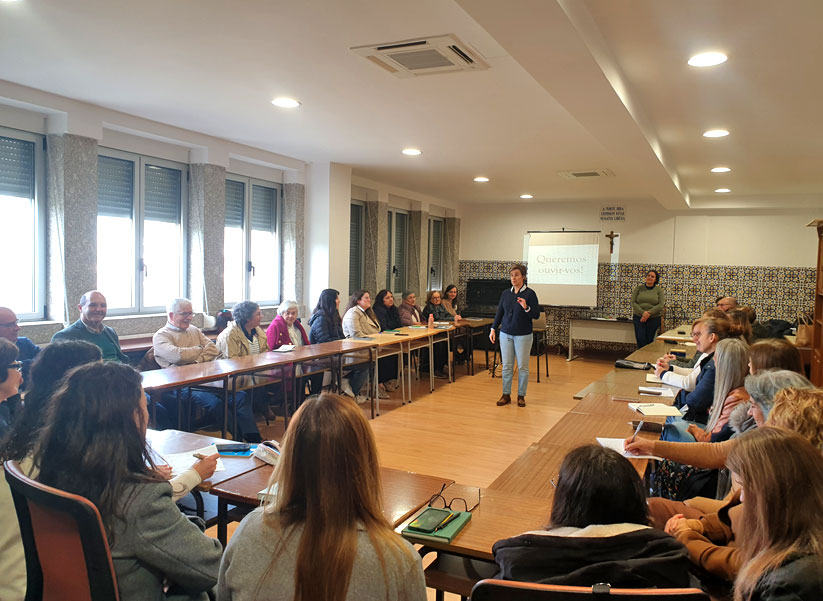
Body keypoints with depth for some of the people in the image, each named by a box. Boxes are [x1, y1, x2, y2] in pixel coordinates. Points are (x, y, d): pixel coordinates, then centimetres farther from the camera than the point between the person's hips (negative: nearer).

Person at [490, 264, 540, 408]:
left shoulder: (530, 293, -7)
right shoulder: (505, 293, 7)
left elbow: (536, 315, -9)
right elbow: (499, 312, 12)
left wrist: (526, 307, -25)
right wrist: (493, 328, 5)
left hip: (523, 335, -4)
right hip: (506, 334, 4)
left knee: (522, 366, 4)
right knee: (506, 366, 6)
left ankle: (521, 396, 15)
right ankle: (506, 395, 15)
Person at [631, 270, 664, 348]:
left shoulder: (659, 290, 3)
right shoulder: (638, 288, 4)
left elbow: (661, 305, -6)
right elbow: (633, 303, -2)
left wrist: (649, 313, -18)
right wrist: (643, 312, -16)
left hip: (653, 318, 0)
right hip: (639, 318, 0)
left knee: (650, 340, 3)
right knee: (640, 340, -7)